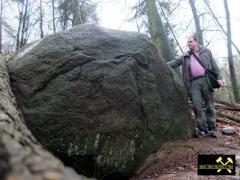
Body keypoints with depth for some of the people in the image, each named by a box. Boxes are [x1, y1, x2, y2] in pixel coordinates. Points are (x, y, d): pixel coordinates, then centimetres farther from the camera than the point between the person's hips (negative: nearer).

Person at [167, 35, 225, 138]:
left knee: (209, 106, 1)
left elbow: (214, 66, 9)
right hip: (194, 83, 2)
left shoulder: (206, 52, 13)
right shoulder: (185, 57, 18)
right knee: (197, 106, -5)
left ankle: (212, 129, 9)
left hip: (206, 80, -1)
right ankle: (202, 128, 4)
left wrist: (219, 78, -1)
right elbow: (174, 62, 11)